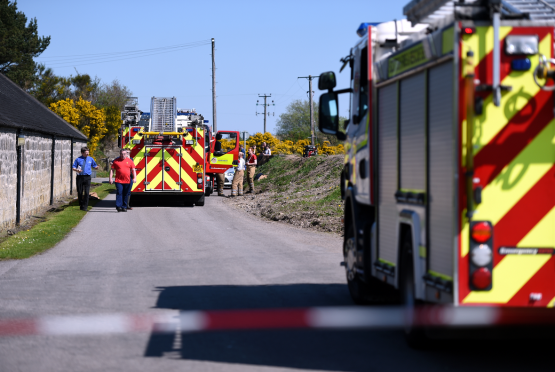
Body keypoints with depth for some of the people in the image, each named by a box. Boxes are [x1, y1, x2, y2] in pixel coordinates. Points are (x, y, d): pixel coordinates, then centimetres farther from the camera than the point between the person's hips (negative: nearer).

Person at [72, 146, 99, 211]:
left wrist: (97, 167, -8)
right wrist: (77, 170, -16)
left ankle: (85, 207, -4)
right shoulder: (78, 159, 3)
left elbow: (95, 166, 16)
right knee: (80, 192, 6)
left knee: (86, 192, -8)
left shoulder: (90, 159, 9)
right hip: (80, 177, 0)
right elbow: (73, 167, 5)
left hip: (87, 177, 0)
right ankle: (81, 205, 22)